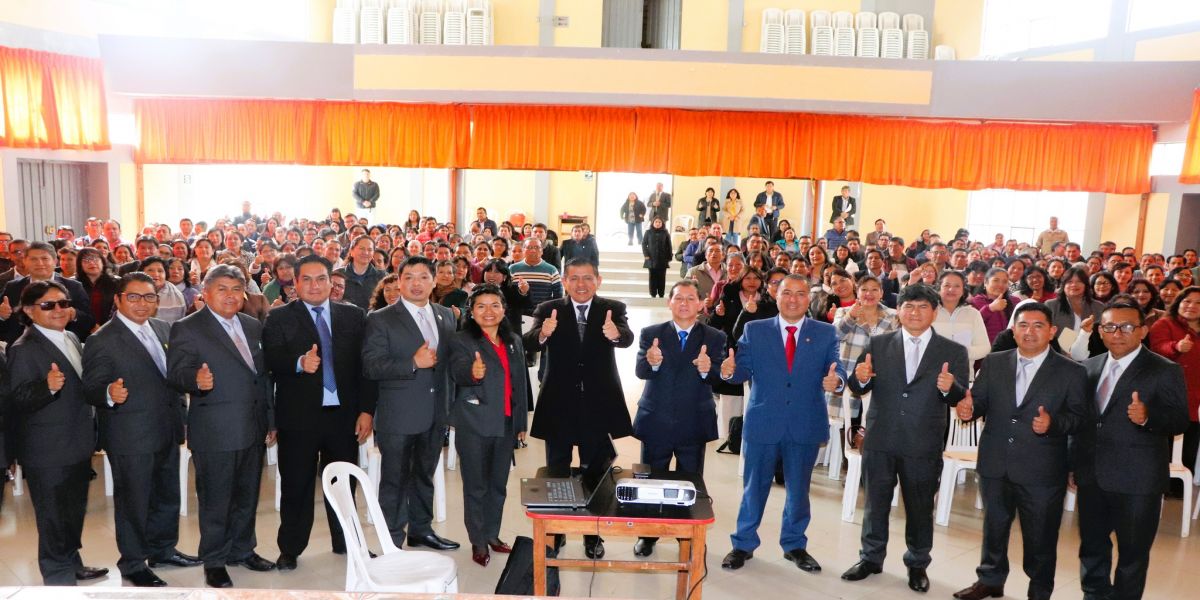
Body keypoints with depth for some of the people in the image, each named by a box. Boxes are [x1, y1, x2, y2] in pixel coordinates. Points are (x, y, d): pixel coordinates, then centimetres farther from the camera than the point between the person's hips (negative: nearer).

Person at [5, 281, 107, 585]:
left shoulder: (71, 338, 7)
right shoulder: (23, 350, -17)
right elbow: (17, 400, -23)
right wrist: (47, 386, -39)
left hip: (77, 446, 8)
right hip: (48, 454, -8)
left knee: (75, 512, 22)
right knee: (54, 519, 5)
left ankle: (72, 564, 39)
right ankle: (59, 579, 20)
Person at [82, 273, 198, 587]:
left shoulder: (164, 329, 6)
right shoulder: (102, 341, -14)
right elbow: (91, 389, -16)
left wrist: (181, 415, 13)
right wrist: (110, 394, -38)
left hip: (167, 431, 7)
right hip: (131, 438, -7)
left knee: (168, 496, 20)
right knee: (134, 502, 8)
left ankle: (163, 549, 39)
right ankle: (133, 564, 25)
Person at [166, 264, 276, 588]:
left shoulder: (253, 326, 12)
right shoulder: (187, 328, -7)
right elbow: (177, 372, -14)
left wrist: (270, 419, 15)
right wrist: (196, 379, -36)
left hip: (253, 428, 6)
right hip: (215, 432, -6)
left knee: (247, 496, 18)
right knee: (215, 500, 5)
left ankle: (242, 549, 35)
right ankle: (214, 561, 21)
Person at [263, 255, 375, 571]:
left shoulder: (354, 316, 6)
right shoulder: (279, 318, 1)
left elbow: (365, 365, 3)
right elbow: (272, 360, -12)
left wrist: (367, 409, -3)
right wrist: (299, 363, -32)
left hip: (344, 414, 2)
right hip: (298, 415, -2)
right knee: (296, 486, 8)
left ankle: (345, 542, 31)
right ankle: (290, 549, 25)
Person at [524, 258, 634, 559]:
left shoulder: (613, 309, -3)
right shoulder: (548, 310, -4)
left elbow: (627, 338, -23)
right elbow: (528, 344, -20)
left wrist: (615, 334, -47)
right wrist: (543, 334, -44)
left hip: (598, 405, 0)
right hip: (558, 405, 0)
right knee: (556, 473, 14)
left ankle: (593, 536, 28)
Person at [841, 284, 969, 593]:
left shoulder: (953, 351, 0)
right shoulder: (878, 344, 3)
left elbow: (961, 397, -4)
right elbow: (858, 389, 2)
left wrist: (950, 388, -26)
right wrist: (860, 378, -21)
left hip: (924, 445, -1)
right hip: (880, 440, 1)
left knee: (920, 508, 13)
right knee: (875, 503, 14)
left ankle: (917, 564, 32)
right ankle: (871, 558, 32)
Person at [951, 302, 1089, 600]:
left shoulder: (1072, 371, -4)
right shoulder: (993, 363, 3)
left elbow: (1081, 417, -7)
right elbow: (979, 400, 3)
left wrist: (1053, 422, -26)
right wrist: (968, 409, -20)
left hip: (1042, 471, -3)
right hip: (995, 464, 3)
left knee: (1040, 536, 12)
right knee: (994, 526, 19)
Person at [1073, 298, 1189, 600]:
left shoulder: (1166, 371, -8)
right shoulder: (1089, 367, 8)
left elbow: (1180, 421, -12)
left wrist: (1148, 416, -32)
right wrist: (1075, 465, 11)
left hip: (1137, 481, -5)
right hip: (1091, 476, 5)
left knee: (1133, 553, 8)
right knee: (1091, 547, 17)